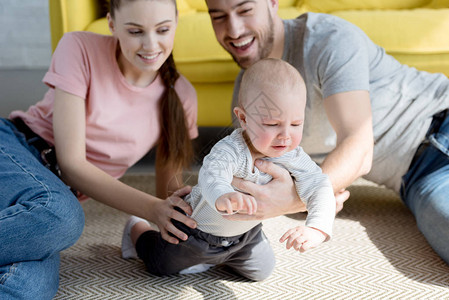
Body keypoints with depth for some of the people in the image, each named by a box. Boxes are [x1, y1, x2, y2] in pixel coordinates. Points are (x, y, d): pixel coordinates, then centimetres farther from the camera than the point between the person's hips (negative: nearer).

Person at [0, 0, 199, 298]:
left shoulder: (181, 96, -1)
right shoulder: (80, 49, -12)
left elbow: (168, 190, 9)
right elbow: (72, 163, -15)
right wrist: (152, 208, -24)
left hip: (58, 189, 3)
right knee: (61, 214, -39)